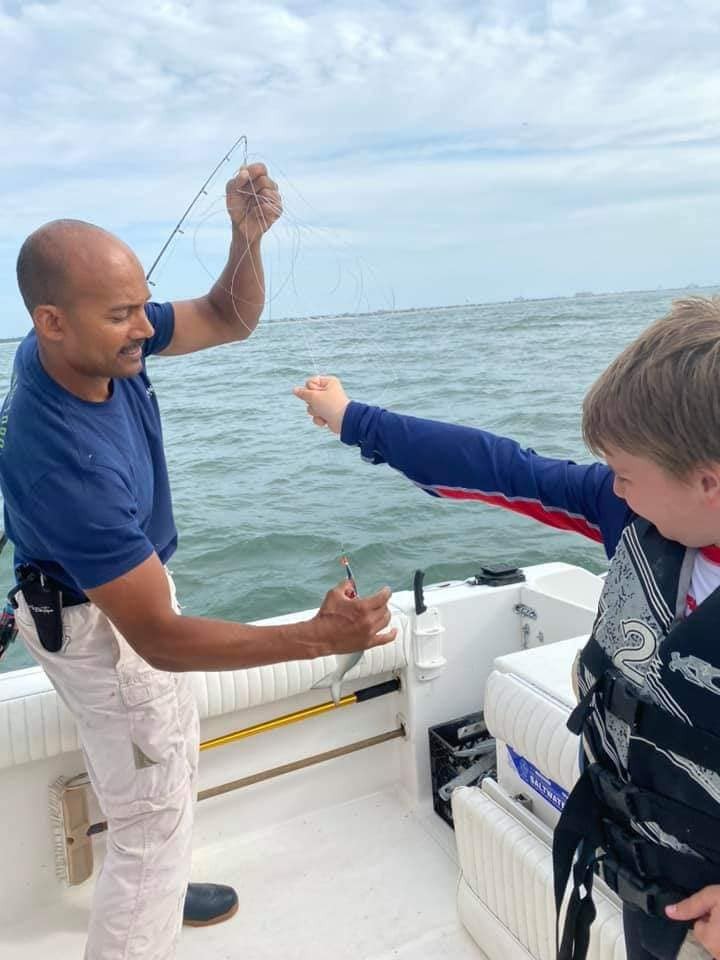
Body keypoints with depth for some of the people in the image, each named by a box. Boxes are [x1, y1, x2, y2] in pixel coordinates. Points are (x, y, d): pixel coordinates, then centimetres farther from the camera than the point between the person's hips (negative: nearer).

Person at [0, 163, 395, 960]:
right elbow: (162, 640, -36)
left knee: (171, 745, 28)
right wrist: (317, 637, -43)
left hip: (125, 580, 9)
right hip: (95, 624, -9)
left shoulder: (94, 341, -19)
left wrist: (248, 235, -26)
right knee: (154, 805, 3)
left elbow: (230, 317, -6)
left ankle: (147, 887, 52)